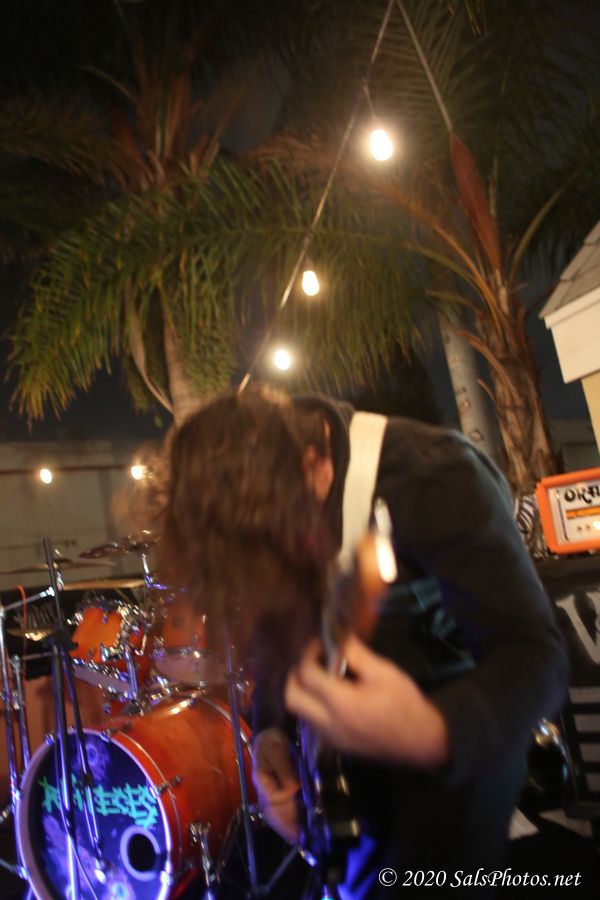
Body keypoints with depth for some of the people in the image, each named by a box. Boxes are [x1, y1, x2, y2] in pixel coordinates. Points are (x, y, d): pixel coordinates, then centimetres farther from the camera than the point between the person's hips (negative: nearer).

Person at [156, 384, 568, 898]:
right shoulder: (261, 498, -11)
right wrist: (270, 729, -13)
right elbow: (278, 634, 2)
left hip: (461, 728, -5)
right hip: (360, 720, 6)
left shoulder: (430, 477, -31)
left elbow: (533, 653, -34)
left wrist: (432, 734, -52)